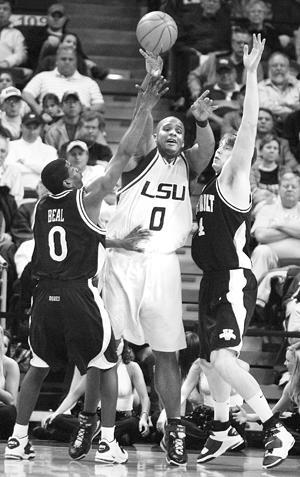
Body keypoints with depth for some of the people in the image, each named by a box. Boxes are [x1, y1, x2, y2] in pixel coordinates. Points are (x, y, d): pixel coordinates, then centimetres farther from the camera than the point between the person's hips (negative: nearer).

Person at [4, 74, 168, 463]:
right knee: (106, 364, 9)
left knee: (38, 367, 18)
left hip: (45, 296, 5)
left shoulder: (41, 207, 12)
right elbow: (123, 155, -6)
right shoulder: (86, 199, -4)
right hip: (79, 293, -5)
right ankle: (107, 442, 3)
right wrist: (144, 109, -4)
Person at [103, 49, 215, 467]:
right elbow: (141, 123, -14)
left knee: (166, 352, 4)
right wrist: (150, 79, -31)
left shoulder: (186, 165, 12)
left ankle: (175, 429, 11)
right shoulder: (143, 157, 4)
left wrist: (202, 120, -30)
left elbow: (206, 150, -8)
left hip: (162, 264, 2)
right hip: (124, 261, -2)